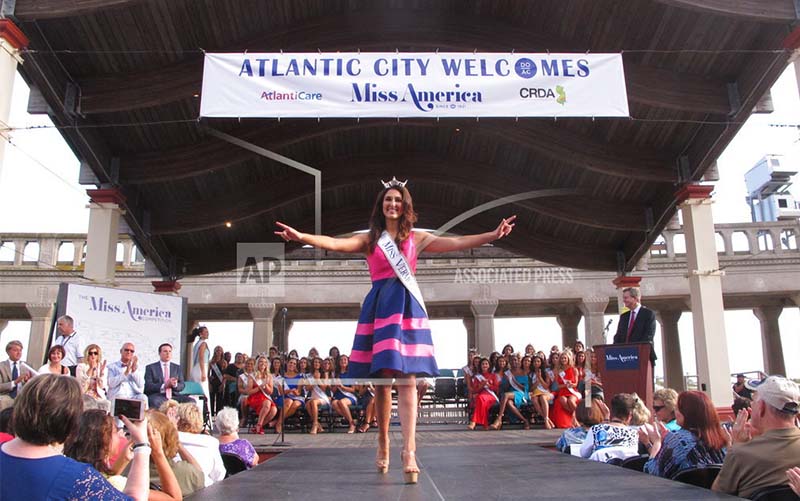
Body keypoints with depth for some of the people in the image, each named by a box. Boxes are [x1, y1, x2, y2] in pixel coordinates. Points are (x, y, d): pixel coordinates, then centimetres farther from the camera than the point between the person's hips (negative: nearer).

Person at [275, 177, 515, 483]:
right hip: (378, 307, 1)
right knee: (380, 381, 5)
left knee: (407, 380, -11)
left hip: (407, 307, -1)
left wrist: (492, 236, -7)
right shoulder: (369, 239, 12)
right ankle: (383, 446, 20)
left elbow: (456, 243, 4)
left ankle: (409, 452, -15)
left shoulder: (417, 238, 13)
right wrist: (302, 237, -19)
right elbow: (334, 244, -3)